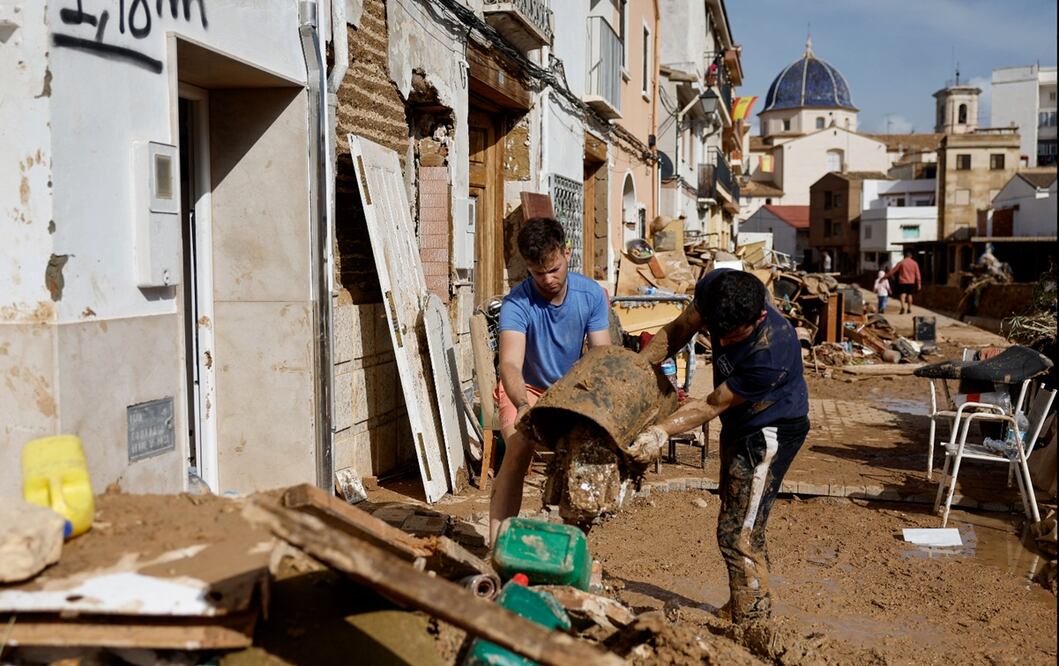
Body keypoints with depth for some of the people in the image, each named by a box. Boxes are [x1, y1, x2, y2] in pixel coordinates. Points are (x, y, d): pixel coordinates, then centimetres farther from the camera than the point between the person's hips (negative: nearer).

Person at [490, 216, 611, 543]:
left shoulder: (592, 294, -15)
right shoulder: (517, 303, -26)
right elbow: (510, 364, -39)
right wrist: (523, 406, -59)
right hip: (526, 389, -3)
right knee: (517, 453, -25)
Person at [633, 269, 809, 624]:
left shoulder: (772, 353, -38)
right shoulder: (715, 287, -22)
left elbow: (712, 406, -28)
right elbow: (679, 329, -4)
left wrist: (662, 431, -33)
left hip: (772, 429, -8)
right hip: (739, 422, 8)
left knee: (737, 535, -12)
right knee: (742, 524, 24)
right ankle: (752, 606, 44)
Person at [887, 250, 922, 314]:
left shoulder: (901, 262, -4)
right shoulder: (914, 263, 3)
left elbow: (893, 270, -2)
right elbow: (917, 274, 4)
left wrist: (886, 276, 5)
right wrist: (919, 283, 8)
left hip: (903, 282, -3)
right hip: (911, 282, 3)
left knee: (902, 294, -9)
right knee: (909, 294, 16)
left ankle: (903, 307, -31)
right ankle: (909, 308, 21)